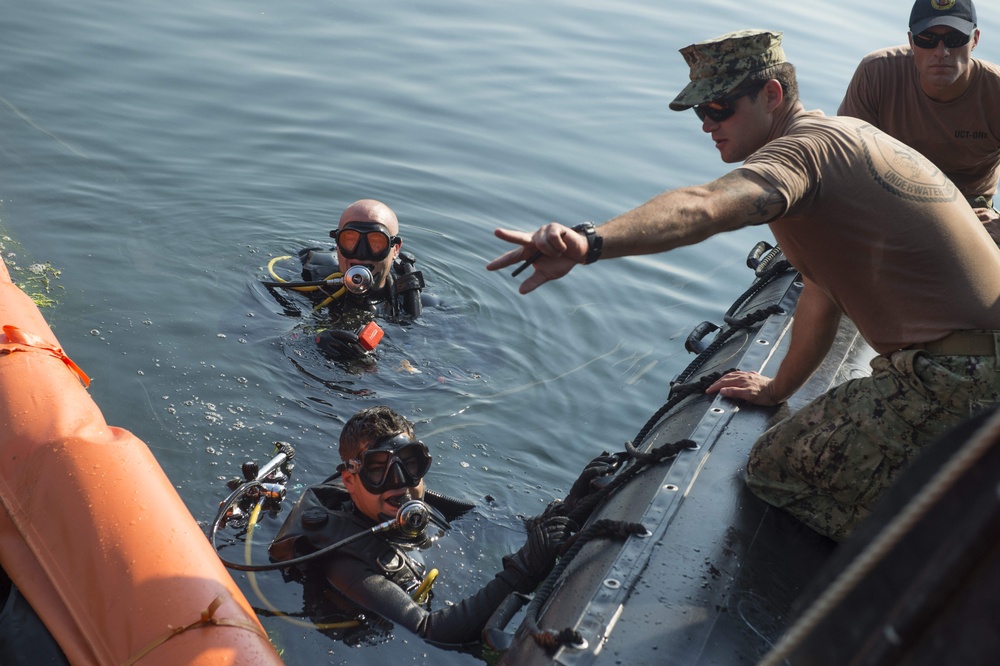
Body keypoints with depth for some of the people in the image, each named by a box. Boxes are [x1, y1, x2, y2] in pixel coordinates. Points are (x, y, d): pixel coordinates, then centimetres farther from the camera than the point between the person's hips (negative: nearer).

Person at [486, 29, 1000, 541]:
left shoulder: (804, 147, -15)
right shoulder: (845, 134, 18)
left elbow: (703, 207, -38)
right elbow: (822, 295, 25)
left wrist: (589, 243, -53)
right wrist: (779, 388, 32)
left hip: (950, 381, -11)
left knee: (774, 468, -3)